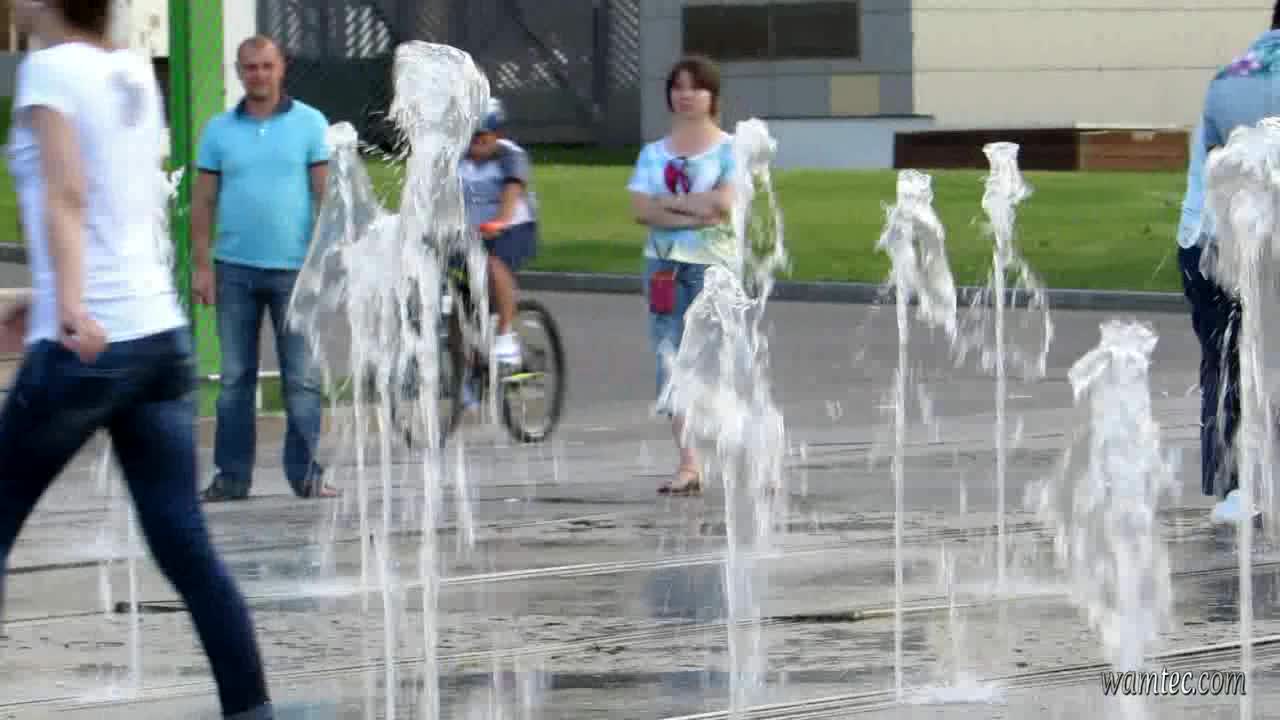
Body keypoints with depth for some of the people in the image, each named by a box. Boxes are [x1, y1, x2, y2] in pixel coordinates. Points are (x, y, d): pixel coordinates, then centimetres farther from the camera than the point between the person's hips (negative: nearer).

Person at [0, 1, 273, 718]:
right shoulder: (135, 73, 14)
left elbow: (67, 194, -23)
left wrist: (68, 304, -35)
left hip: (84, 347, -7)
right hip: (161, 336, 7)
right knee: (187, 546, 4)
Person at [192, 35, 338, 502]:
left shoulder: (309, 124, 2)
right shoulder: (219, 130, 7)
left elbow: (326, 194, 0)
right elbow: (203, 201, 7)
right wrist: (201, 265, -1)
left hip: (294, 269, -2)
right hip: (235, 270, 2)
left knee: (302, 379, 0)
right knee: (235, 378, 5)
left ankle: (307, 474, 4)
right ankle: (232, 476, 10)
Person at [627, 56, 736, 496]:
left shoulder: (731, 150, 3)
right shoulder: (653, 154, 14)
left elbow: (725, 204, -12)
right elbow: (640, 210, -1)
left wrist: (667, 201, -5)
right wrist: (696, 212, -12)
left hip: (717, 266, -4)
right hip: (665, 266, 4)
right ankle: (688, 464, -4)